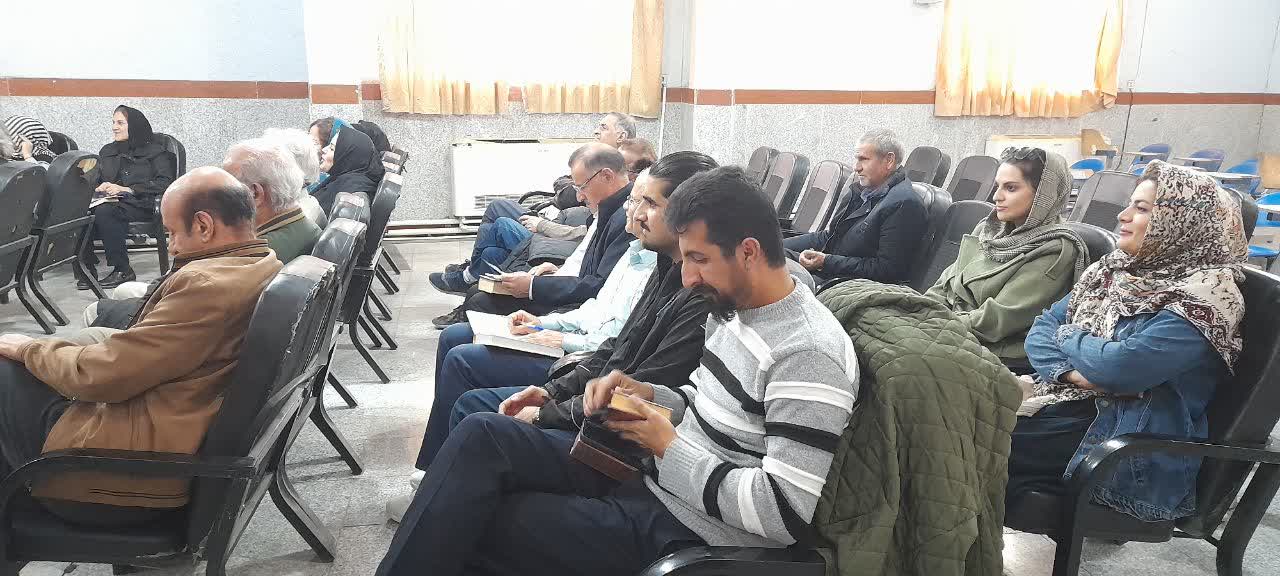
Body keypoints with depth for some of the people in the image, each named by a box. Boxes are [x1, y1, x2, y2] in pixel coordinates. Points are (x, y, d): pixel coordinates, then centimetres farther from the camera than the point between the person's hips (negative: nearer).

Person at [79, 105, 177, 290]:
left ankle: (123, 271, -28)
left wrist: (127, 189, -13)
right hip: (110, 201, 5)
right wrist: (101, 187, -2)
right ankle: (87, 267, -25)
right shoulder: (107, 151, 28)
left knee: (104, 211, -36)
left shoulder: (155, 152, 9)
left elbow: (165, 183, -6)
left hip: (140, 205, -5)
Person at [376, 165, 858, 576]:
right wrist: (650, 396, -1)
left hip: (687, 531, -9)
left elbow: (785, 515, -26)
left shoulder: (809, 355, -23)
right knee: (480, 436, -8)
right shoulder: (732, 308, 6)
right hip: (651, 469, 9)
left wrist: (668, 446, -20)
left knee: (472, 525, -12)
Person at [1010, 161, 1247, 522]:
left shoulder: (1207, 292, -11)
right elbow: (1041, 328, 8)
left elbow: (1121, 366, -24)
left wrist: (1068, 338, -4)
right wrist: (1069, 371, -12)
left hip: (1141, 450, -7)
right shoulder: (1115, 269, 12)